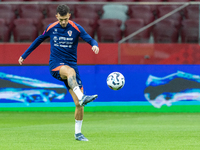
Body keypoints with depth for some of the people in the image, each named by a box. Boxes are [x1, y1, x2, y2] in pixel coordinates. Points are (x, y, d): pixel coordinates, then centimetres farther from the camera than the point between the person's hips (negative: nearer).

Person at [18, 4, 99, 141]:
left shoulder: (76, 28, -1)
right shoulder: (51, 28, 4)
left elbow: (90, 40, -9)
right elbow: (39, 40, 20)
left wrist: (95, 45, -35)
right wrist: (24, 55, 26)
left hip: (72, 64, 1)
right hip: (55, 65, -1)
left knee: (79, 104, -7)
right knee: (70, 71, -40)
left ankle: (78, 133, 8)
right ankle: (82, 97, -59)